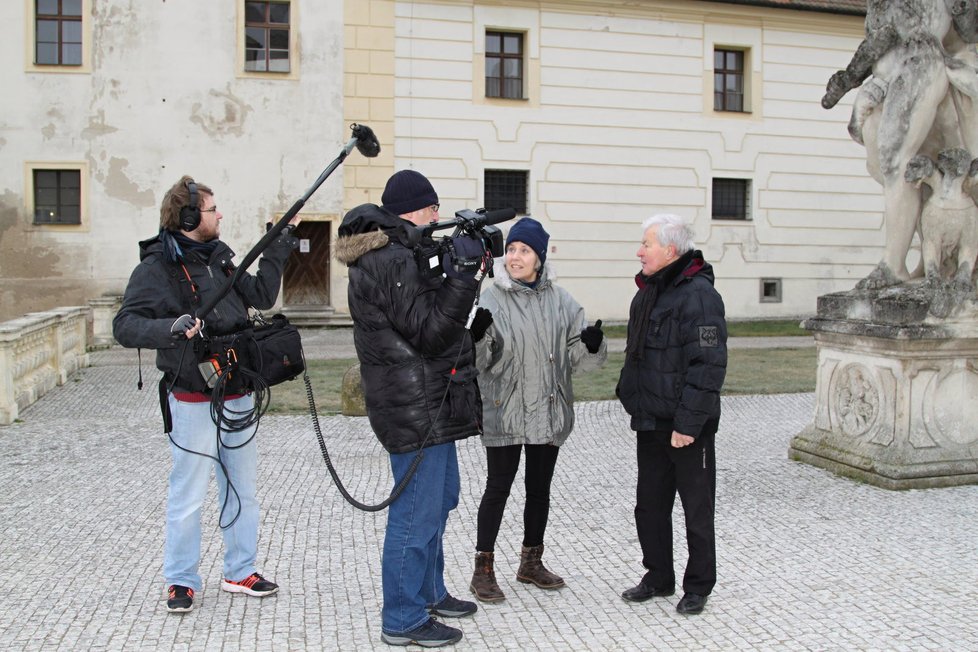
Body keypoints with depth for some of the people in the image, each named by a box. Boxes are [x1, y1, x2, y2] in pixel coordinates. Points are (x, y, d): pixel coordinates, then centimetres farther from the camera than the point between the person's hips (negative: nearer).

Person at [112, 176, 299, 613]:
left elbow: (260, 296, 16)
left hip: (238, 394, 7)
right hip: (193, 401, -7)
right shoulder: (156, 268, -12)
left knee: (242, 487, 15)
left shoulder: (218, 257, 11)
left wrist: (278, 249, 14)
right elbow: (125, 325, -18)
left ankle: (240, 571, 28)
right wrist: (170, 328, -36)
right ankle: (181, 581, 19)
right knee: (188, 495, 1)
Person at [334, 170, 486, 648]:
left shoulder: (393, 255, 13)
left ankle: (428, 591, 38)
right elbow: (431, 331, -22)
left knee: (440, 496, 23)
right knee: (418, 512, -2)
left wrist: (453, 269, 6)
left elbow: (429, 314, 16)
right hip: (416, 409, -11)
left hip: (429, 404, 11)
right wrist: (463, 274, -20)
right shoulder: (393, 262, -20)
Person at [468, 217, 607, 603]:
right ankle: (483, 569, 14)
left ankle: (531, 563, 32)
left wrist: (591, 344, -17)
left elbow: (577, 356, 5)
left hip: (549, 412, 5)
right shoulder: (493, 299, -8)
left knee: (540, 487, 15)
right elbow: (480, 361, -13)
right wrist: (477, 337, -34)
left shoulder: (560, 300, 3)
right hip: (504, 412, -4)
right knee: (498, 487, 1)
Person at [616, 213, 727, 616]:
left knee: (696, 508, 7)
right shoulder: (648, 292, 12)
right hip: (650, 422, 9)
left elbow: (708, 366, -22)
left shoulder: (699, 295, -17)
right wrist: (630, 397, 17)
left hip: (687, 428, -8)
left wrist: (688, 423, -23)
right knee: (650, 506, 16)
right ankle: (659, 577, 31)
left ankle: (698, 586, 22)